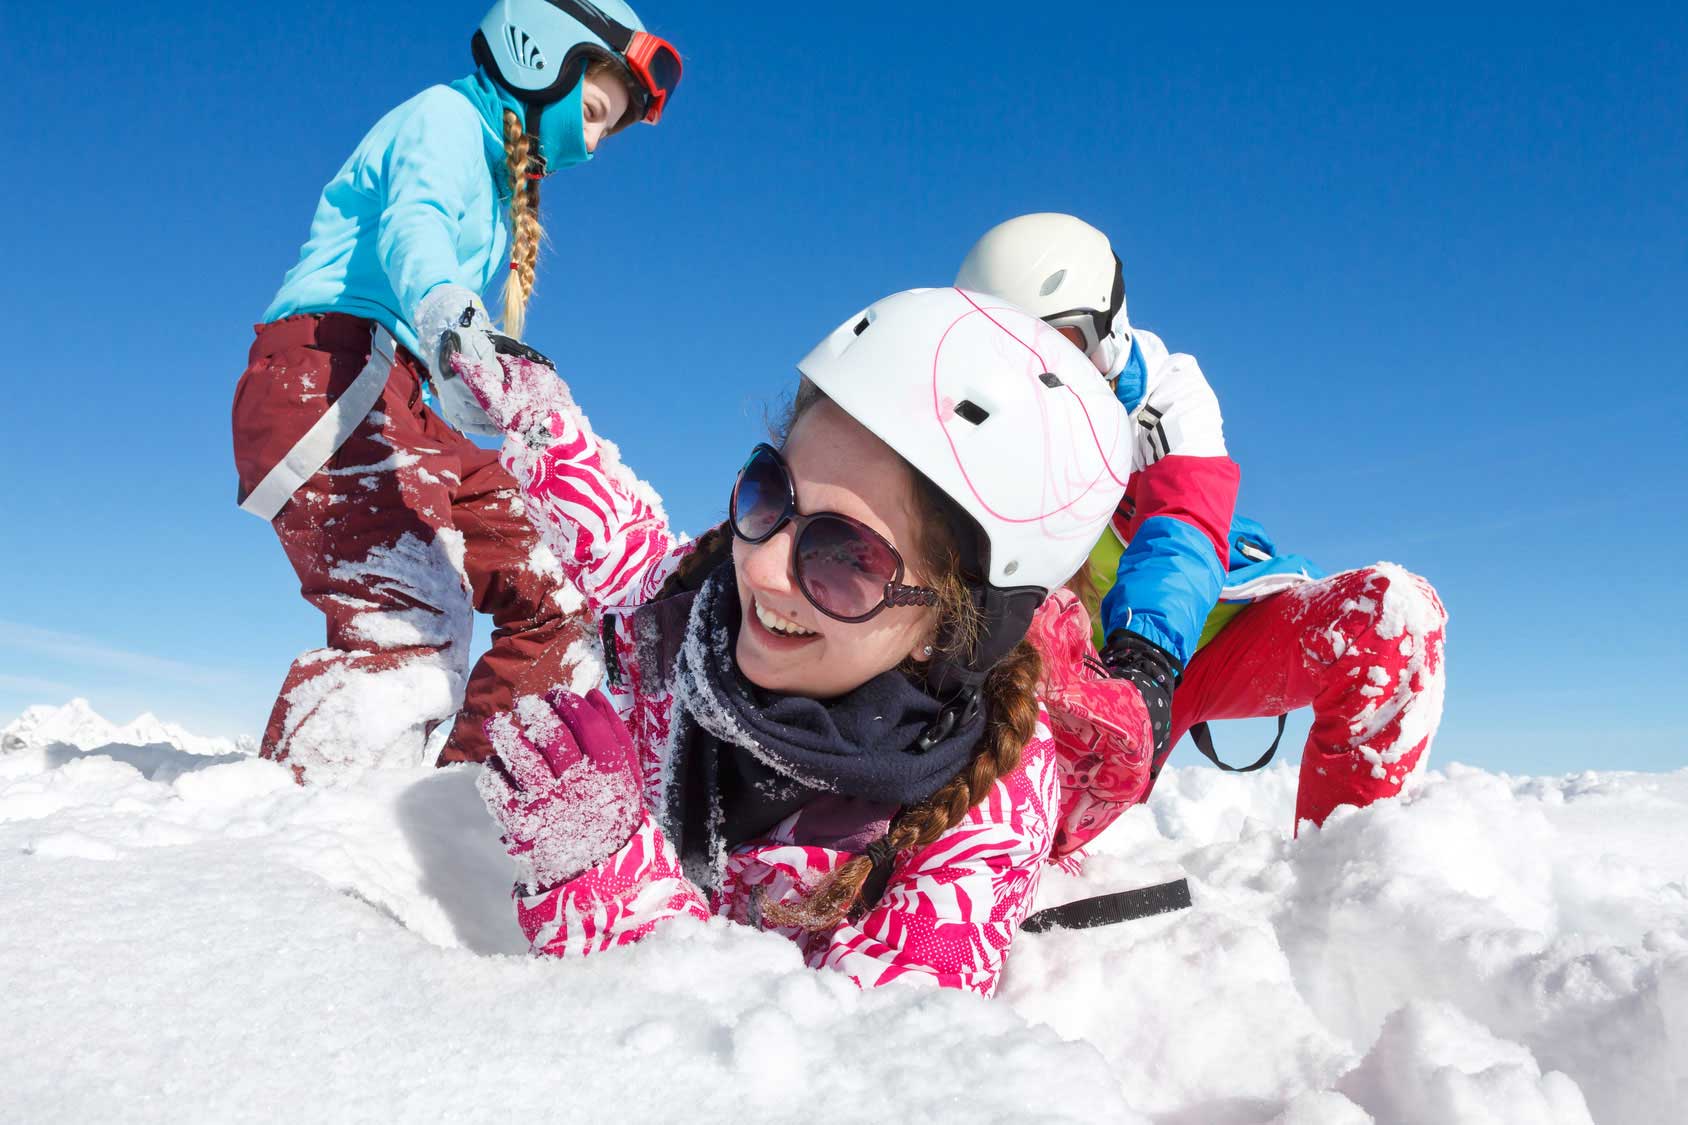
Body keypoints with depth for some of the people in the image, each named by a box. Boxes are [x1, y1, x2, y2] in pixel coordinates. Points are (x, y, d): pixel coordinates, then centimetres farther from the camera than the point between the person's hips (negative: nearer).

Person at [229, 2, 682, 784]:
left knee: (548, 600, 3)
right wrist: (446, 314, -44)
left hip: (401, 407, 9)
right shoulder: (446, 117, 0)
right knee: (412, 619, -27)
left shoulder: (496, 180, 27)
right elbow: (411, 225, -24)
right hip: (326, 375, -9)